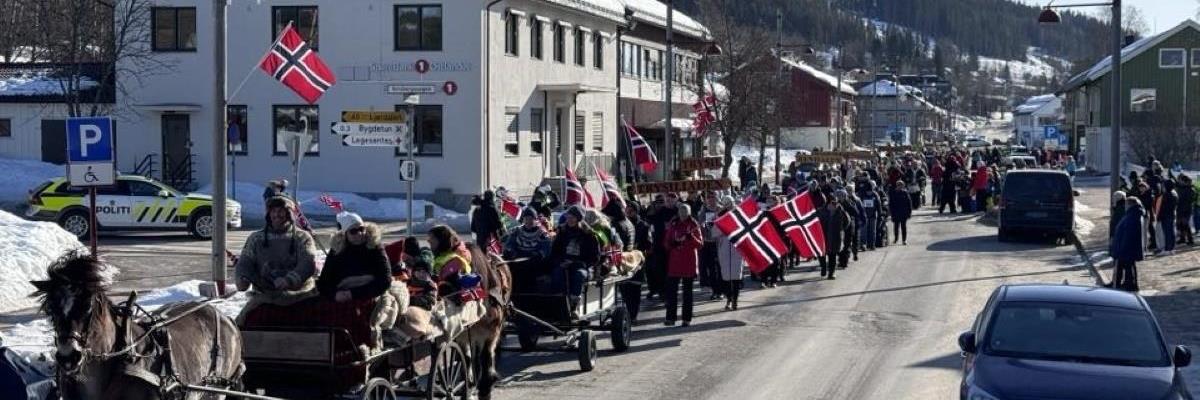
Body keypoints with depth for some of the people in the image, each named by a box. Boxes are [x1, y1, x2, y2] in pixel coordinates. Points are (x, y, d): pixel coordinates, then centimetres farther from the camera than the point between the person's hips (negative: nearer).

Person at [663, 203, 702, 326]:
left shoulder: (693, 225, 1)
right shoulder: (673, 225, 8)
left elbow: (700, 244, -3)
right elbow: (666, 243, 11)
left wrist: (691, 237, -20)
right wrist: (673, 243, -11)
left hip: (689, 262, -2)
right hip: (674, 262, 2)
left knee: (687, 291, 4)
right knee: (671, 289, -2)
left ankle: (687, 318, 7)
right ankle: (670, 317, 3)